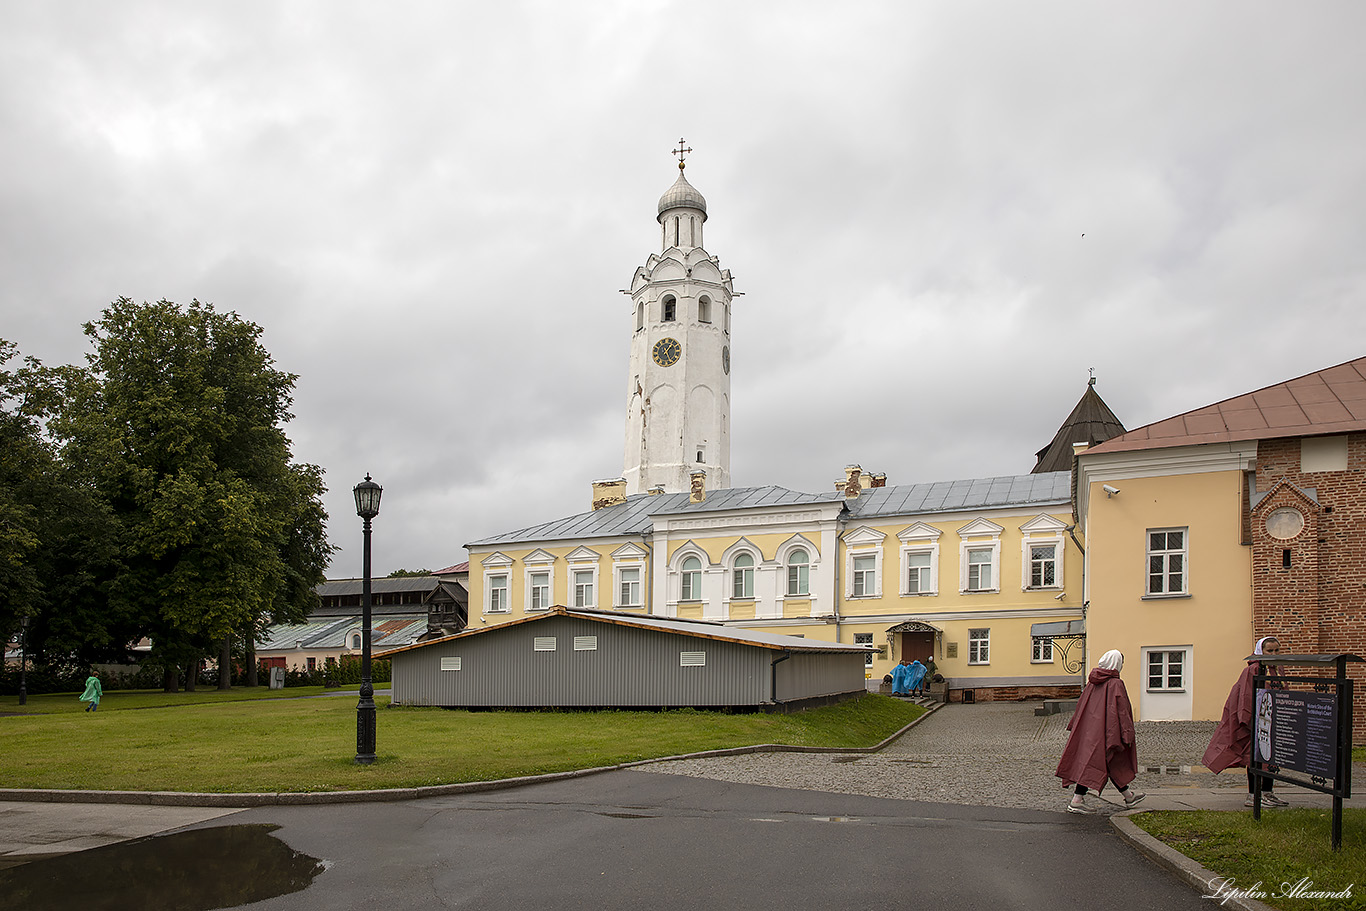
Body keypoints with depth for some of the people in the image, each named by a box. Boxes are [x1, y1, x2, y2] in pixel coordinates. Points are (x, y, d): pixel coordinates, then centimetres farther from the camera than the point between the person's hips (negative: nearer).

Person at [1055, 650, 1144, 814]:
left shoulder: (1093, 681, 8)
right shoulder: (1115, 684, -13)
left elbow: (1081, 705, 13)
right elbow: (1121, 711, -15)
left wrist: (1075, 726, 20)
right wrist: (1128, 735, -11)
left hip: (1088, 728, 8)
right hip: (1104, 731, -8)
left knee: (1112, 764, 17)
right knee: (1093, 762, -6)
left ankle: (1128, 796, 29)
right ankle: (1076, 801, -10)